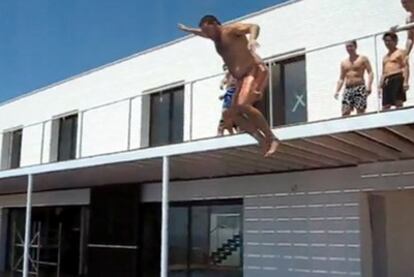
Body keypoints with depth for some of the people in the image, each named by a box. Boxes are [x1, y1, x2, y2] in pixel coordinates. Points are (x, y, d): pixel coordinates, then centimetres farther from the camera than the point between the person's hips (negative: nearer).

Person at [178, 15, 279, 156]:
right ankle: (264, 142, -7)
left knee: (243, 106, -29)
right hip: (243, 78, 9)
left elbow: (254, 26, -24)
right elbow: (201, 32, 43)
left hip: (255, 72, -9)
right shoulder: (216, 36, 20)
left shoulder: (231, 30, -6)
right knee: (234, 113, -5)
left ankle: (272, 138, -22)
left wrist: (252, 39, -46)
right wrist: (187, 29, 61)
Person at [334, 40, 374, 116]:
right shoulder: (344, 62, 19)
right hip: (347, 89, 4)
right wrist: (337, 91, 7)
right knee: (345, 113, -10)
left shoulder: (363, 59, 7)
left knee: (360, 112, -10)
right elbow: (341, 78, 21)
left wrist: (369, 85, -17)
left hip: (360, 88, -4)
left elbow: (370, 72, -1)